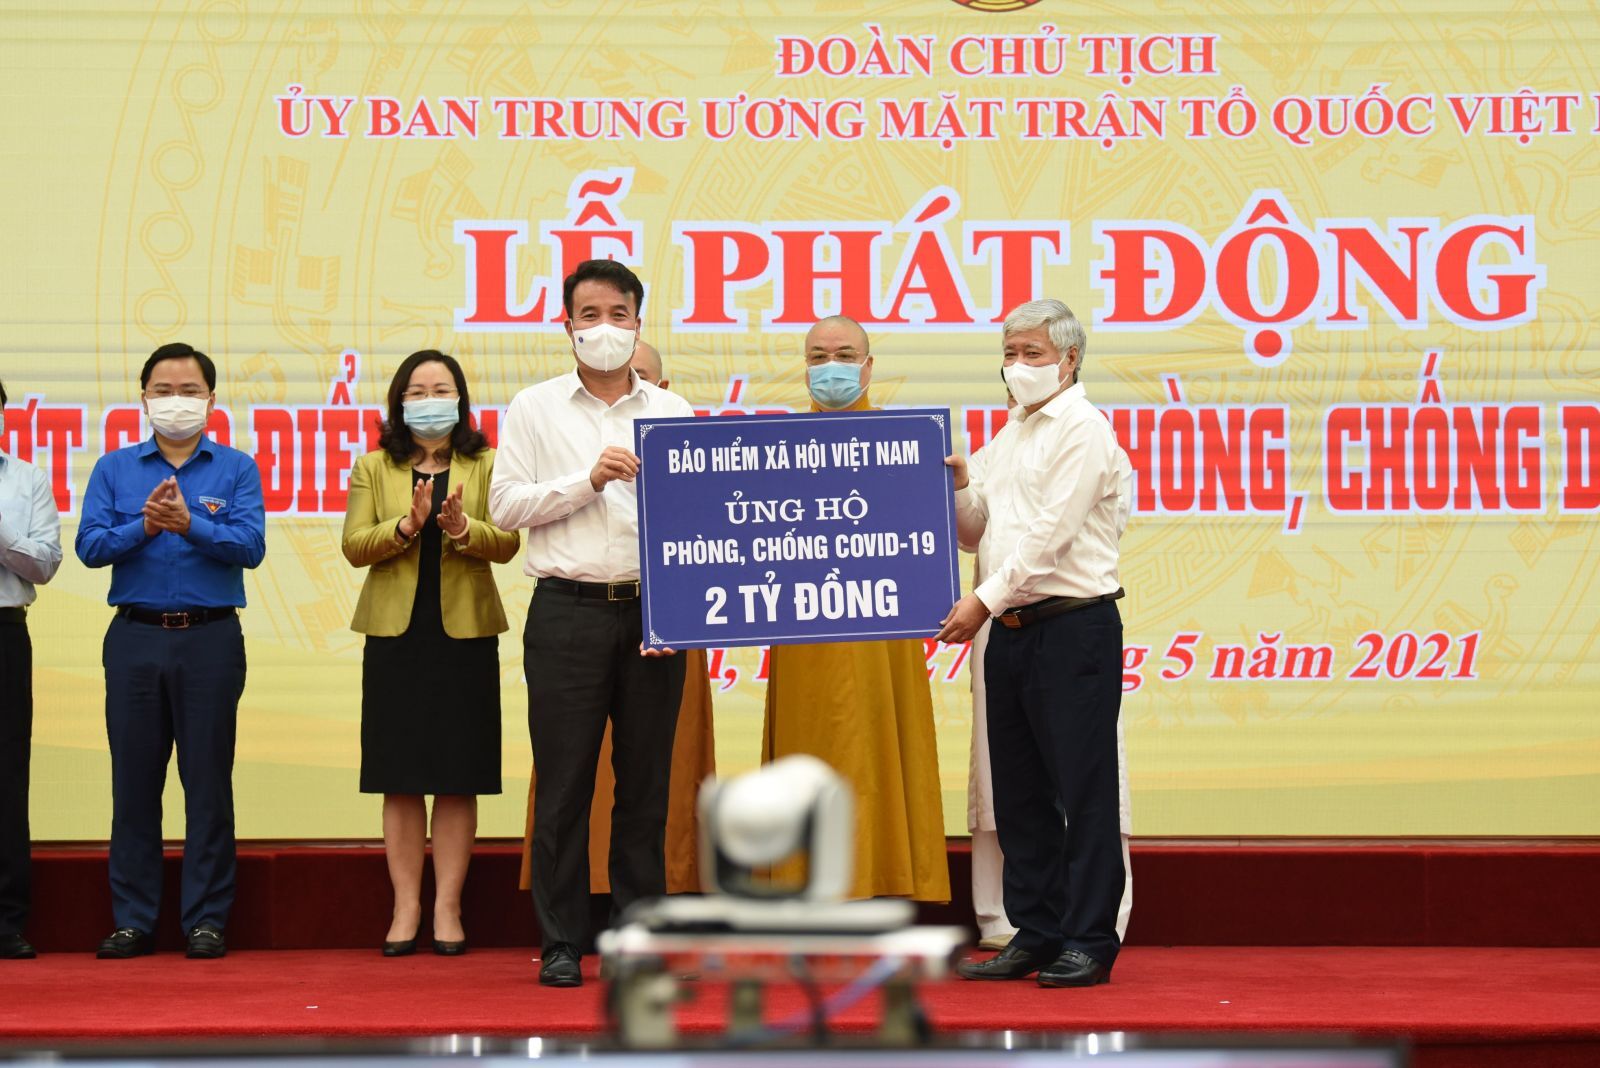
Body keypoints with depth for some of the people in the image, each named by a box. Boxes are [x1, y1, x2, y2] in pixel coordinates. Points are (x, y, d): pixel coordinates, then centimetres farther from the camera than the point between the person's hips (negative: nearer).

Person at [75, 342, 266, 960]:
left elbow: (250, 545, -7)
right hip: (135, 637, 2)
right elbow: (90, 546, 0)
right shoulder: (114, 470, 11)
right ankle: (133, 920, 10)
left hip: (210, 637, -2)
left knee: (208, 782, 0)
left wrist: (190, 522, -20)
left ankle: (207, 920, 6)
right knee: (134, 782, 3)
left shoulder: (236, 470, 6)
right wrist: (144, 526, -15)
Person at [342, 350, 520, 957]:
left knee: (458, 780, 1)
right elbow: (354, 546, 0)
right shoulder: (373, 469, 10)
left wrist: (463, 529, -22)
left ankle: (448, 908, 6)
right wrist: (406, 526, -16)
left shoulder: (486, 467, 8)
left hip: (464, 634, -1)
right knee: (400, 781, 2)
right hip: (395, 635, 1)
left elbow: (507, 542, -3)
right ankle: (405, 909, 7)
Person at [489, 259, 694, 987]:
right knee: (563, 784, -1)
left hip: (652, 610, 1)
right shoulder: (535, 408, 9)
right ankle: (562, 944, 4)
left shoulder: (672, 412, 12)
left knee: (645, 784, 4)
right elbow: (505, 505, 1)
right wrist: (587, 480, -9)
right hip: (568, 609, -1)